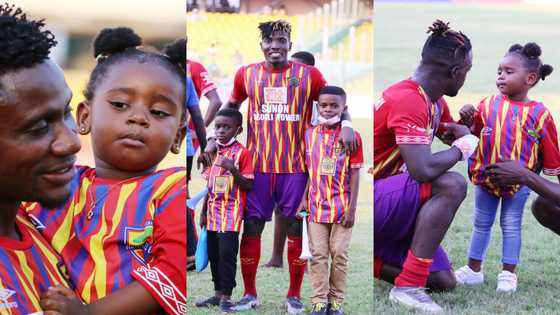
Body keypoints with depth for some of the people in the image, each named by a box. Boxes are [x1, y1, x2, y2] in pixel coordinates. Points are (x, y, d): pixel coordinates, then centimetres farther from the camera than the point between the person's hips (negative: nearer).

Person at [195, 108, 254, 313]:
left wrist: (233, 170, -26)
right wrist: (204, 212, 17)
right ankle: (218, 293, 20)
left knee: (227, 253, -8)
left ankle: (226, 296, 0)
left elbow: (248, 185, -10)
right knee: (214, 254, 10)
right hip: (213, 211, 7)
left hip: (231, 212, -6)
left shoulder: (241, 152, -7)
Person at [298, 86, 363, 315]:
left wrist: (352, 208, -10)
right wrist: (304, 200, 7)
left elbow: (355, 174, -6)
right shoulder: (310, 135, 5)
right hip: (316, 206, 3)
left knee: (339, 254, 4)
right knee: (318, 255, 4)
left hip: (342, 207, -3)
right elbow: (311, 171, 11)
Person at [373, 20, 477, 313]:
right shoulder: (408, 100, -22)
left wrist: (464, 133, 1)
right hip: (372, 202, -9)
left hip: (388, 204, 9)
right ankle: (408, 286, -24)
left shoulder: (435, 102, 9)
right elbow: (422, 170, -33)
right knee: (451, 185, -28)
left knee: (445, 282, 2)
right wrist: (463, 147, -14)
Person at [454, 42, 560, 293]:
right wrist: (467, 121, -15)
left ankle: (508, 273, 16)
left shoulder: (539, 113, -9)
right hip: (485, 178, 3)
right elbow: (473, 134, 5)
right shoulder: (488, 105, -3)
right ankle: (474, 269, 25)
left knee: (511, 225, 6)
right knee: (481, 224, 14)